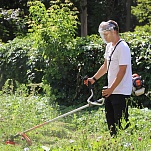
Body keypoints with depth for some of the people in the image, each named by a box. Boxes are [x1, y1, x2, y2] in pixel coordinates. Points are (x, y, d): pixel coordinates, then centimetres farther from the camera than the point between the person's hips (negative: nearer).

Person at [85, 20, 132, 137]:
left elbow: (122, 71, -21)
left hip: (121, 92, -10)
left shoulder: (123, 47, -17)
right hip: (111, 91, 10)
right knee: (110, 118, 15)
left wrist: (111, 89, -22)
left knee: (121, 121, -8)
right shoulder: (109, 46, 13)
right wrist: (94, 78, 14)